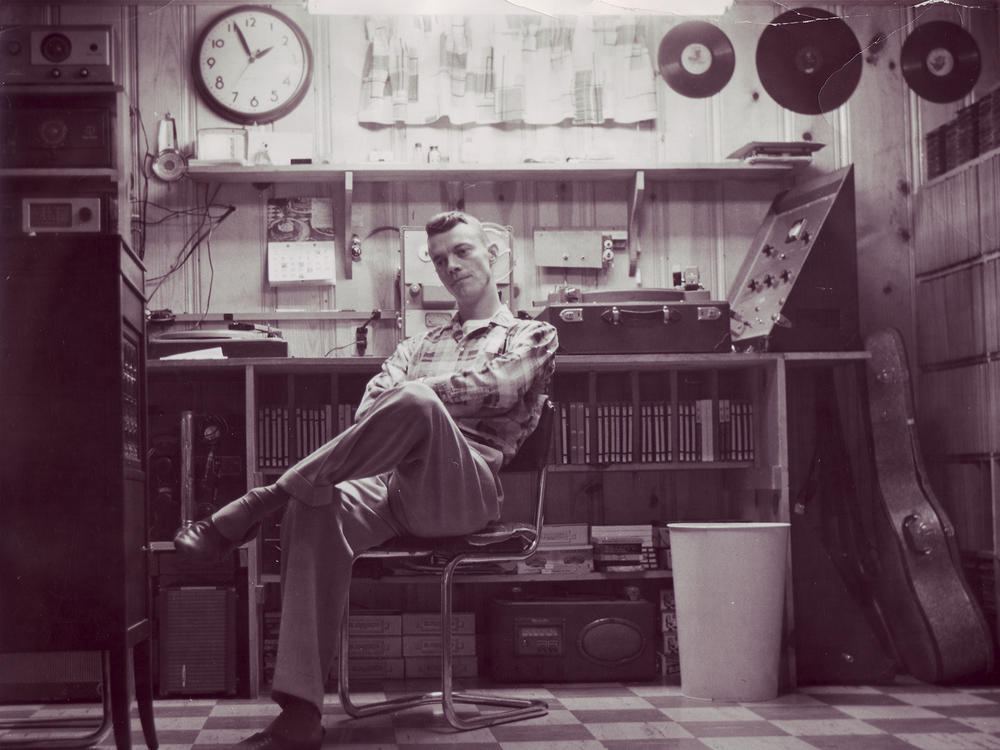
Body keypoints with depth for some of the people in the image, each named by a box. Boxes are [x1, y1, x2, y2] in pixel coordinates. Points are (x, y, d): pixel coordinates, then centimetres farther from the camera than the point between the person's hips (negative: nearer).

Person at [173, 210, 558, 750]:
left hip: (465, 487, -4)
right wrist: (403, 403, -8)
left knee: (414, 404, -37)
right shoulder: (417, 346, 34)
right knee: (318, 512, -32)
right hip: (393, 482, 4)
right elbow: (369, 409, 15)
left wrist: (408, 395, -3)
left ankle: (247, 512, -32)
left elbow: (494, 386, -3)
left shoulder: (533, 336, 20)